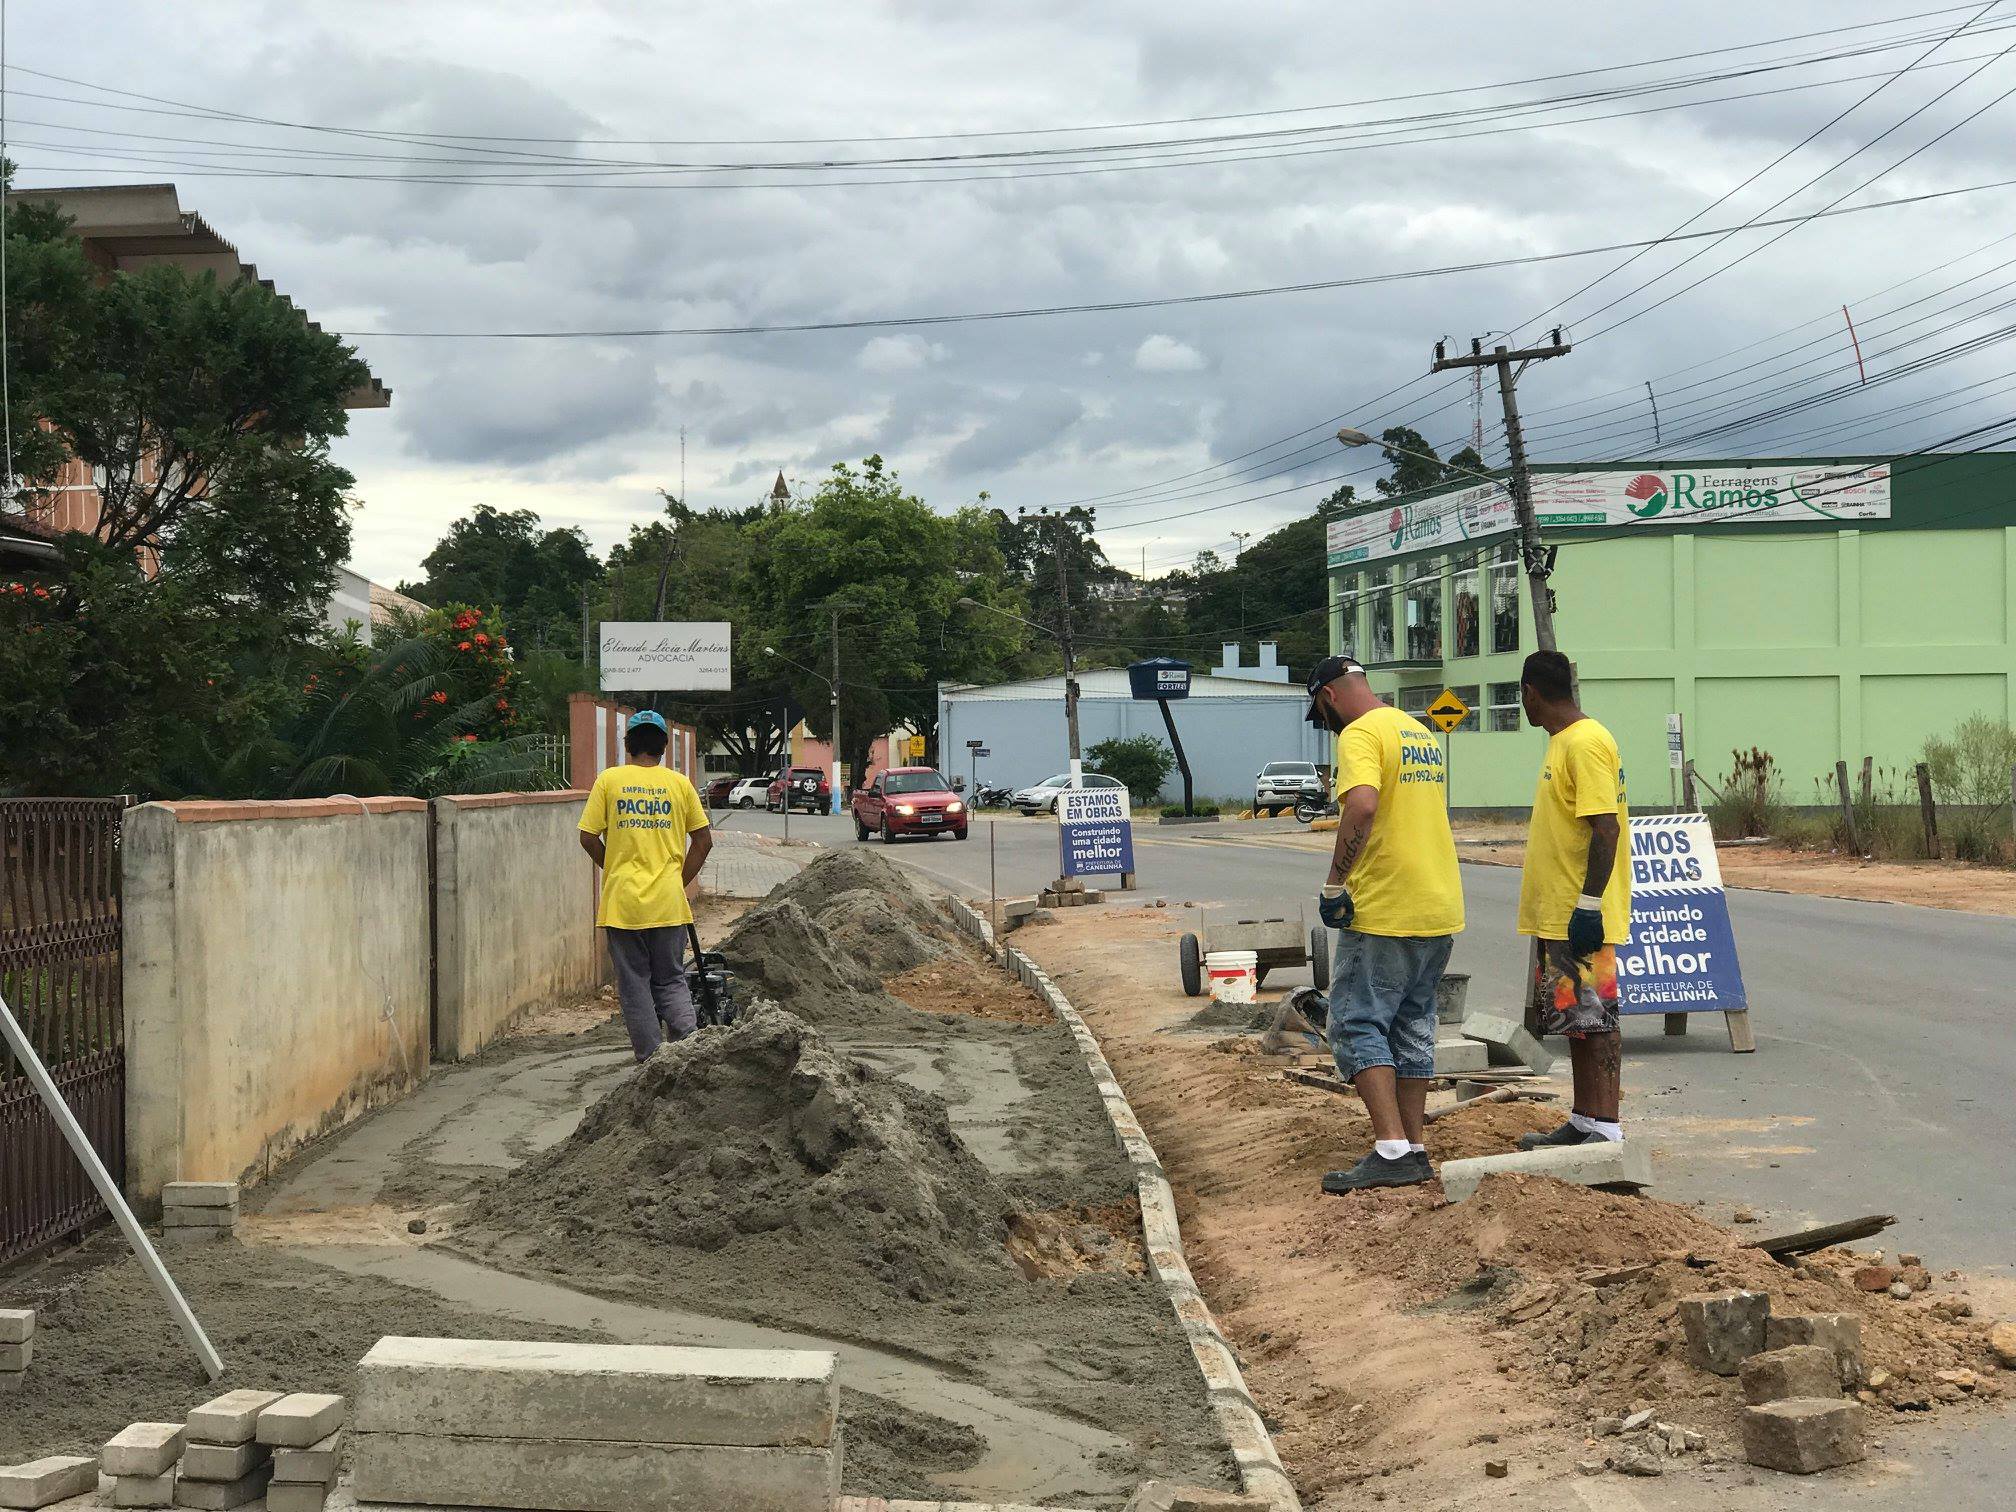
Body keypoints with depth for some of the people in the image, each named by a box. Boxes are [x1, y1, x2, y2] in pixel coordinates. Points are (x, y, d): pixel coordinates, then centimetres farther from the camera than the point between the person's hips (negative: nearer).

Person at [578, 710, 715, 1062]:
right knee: (671, 980, 12)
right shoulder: (679, 783, 3)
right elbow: (703, 840, 4)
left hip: (622, 901, -1)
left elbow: (589, 838, -1)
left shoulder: (609, 780, -1)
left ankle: (652, 1061, 4)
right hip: (668, 902, 1)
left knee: (635, 985, 6)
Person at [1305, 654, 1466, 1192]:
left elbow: (1362, 805, -29)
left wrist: (1335, 884, -22)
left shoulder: (1361, 733, -11)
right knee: (1413, 1026, 15)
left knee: (1357, 1024, -4)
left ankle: (1391, 1150, -12)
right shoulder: (1420, 732, 18)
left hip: (1385, 912, -9)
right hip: (1440, 910, 9)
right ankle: (1414, 1150, 17)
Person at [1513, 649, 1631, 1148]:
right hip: (1556, 915, 10)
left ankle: (1606, 1129, -3)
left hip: (1582, 917, -10)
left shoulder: (1586, 743, -16)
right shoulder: (1562, 742, 16)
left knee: (1594, 1018, -7)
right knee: (1575, 1019, 14)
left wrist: (1589, 903, -24)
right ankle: (1582, 1122, 20)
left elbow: (1606, 828, -22)